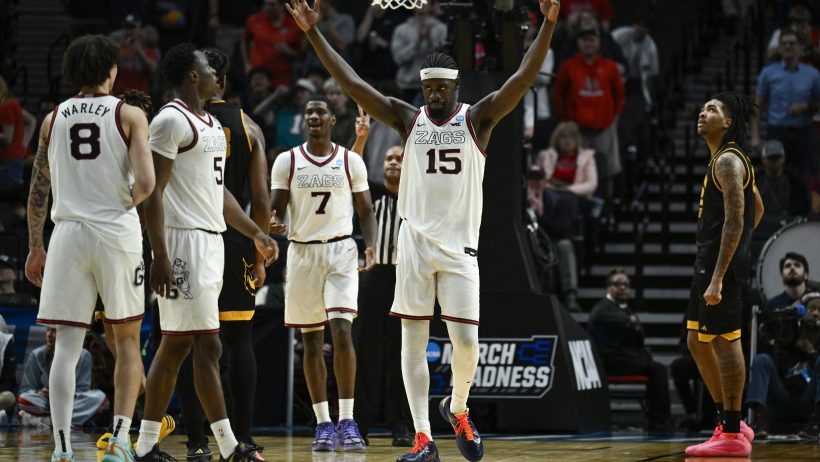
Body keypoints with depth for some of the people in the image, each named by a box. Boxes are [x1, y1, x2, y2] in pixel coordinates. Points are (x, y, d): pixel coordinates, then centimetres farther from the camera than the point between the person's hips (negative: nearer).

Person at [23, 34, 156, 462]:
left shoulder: (53, 119, 8)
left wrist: (34, 248, 18)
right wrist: (128, 202, 8)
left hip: (67, 233, 2)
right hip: (117, 233, -2)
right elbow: (146, 182, -13)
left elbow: (38, 190, 10)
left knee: (67, 346, 2)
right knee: (127, 341, 12)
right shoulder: (128, 115, -2)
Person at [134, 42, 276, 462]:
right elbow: (153, 192, -16)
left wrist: (255, 233, 27)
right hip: (184, 242, -10)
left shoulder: (211, 124, 18)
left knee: (175, 346, 10)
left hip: (211, 240, 10)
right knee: (208, 346, -9)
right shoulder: (171, 120, -12)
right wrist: (160, 255, -22)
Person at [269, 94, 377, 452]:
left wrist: (371, 246, -10)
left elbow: (366, 211, 6)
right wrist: (270, 223, -24)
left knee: (341, 332, -16)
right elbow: (276, 209, 0)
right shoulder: (287, 161, 2)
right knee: (311, 342, 4)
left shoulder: (351, 161, 2)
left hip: (340, 251, -2)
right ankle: (323, 424, 10)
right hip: (302, 252, 2)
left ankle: (347, 421, -11)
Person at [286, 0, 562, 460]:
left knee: (466, 343, -8)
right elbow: (351, 83, 2)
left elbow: (524, 78, -12)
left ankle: (458, 409, 22)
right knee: (413, 341, -2)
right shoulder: (409, 120, 6)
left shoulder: (477, 119, 0)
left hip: (459, 248, -2)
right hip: (415, 244, 2)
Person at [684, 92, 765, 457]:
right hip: (708, 262, 11)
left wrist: (717, 278, -26)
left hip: (722, 264, -11)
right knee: (697, 341, 14)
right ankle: (729, 423, 20)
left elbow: (735, 221, -21)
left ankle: (733, 435, -5)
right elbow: (758, 209, 29)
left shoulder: (728, 162, -13)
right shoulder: (725, 160, 18)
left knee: (724, 342, -8)